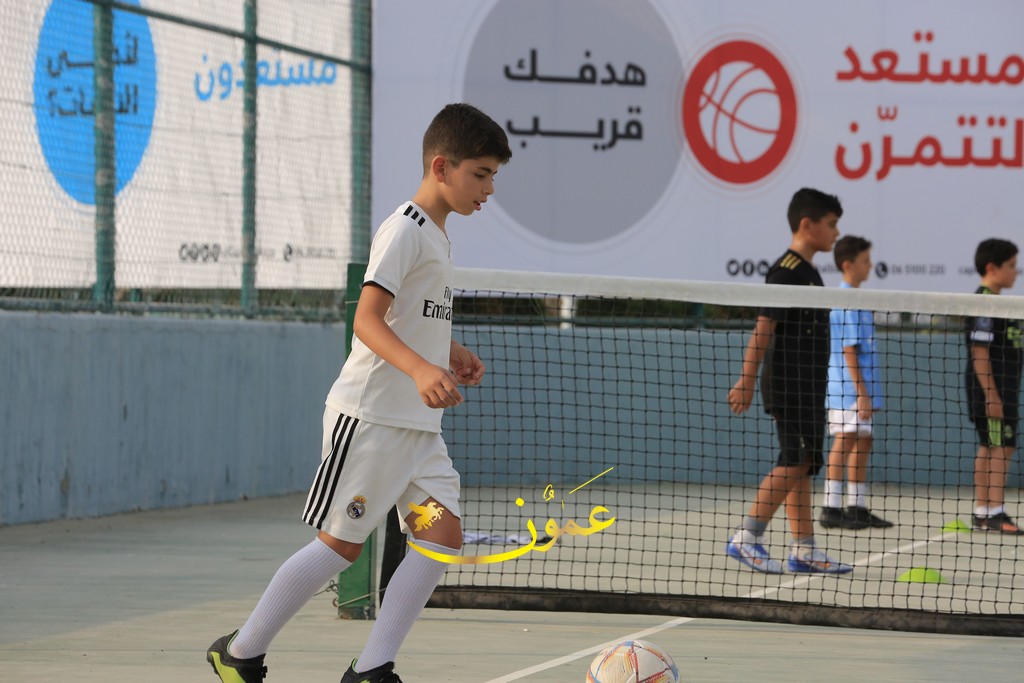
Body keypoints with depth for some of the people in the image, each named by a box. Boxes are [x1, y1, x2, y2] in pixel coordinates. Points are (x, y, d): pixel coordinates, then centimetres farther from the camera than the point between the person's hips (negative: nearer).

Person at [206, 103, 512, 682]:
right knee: (341, 542, -5)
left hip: (419, 424, 9)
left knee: (444, 536, -5)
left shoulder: (437, 236, 17)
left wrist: (449, 350, 18)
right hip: (371, 415, -9)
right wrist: (419, 367, -38)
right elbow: (366, 319, -24)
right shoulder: (405, 230, -13)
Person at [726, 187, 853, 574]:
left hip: (808, 389, 10)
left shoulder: (808, 272, 18)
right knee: (794, 462, -13)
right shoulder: (787, 271, -12)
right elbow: (764, 328, -17)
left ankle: (804, 549, 10)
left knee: (802, 465, 8)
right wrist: (747, 380, -20)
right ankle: (746, 538, -12)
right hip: (788, 386, -10)